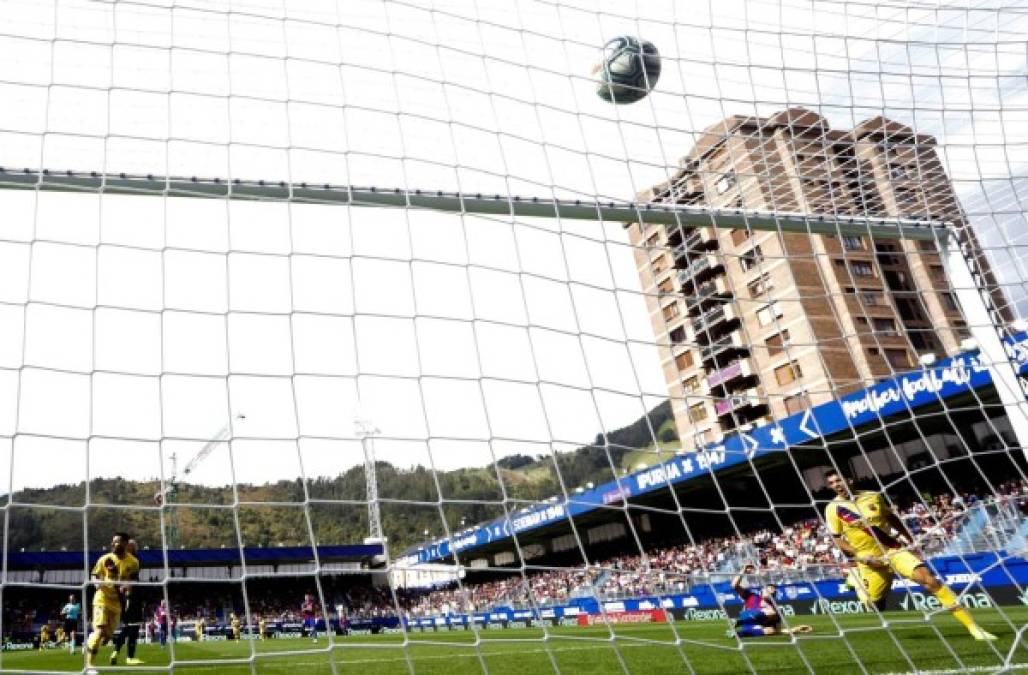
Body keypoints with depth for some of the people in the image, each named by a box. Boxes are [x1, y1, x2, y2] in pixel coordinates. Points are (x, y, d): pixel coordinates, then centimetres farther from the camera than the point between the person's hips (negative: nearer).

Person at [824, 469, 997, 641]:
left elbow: (892, 519, 16)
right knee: (875, 606, 3)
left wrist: (911, 541, 13)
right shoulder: (833, 508, -9)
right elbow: (838, 541, -4)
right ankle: (854, 579, 33)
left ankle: (972, 626, -13)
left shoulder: (873, 497, 0)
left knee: (929, 579, -18)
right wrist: (861, 557, -15)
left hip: (894, 549, 1)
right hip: (870, 559, -1)